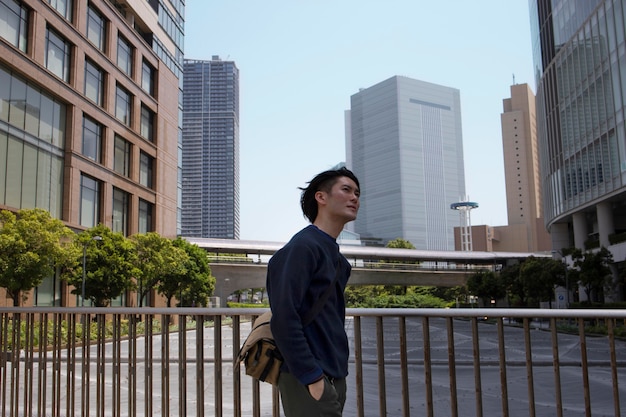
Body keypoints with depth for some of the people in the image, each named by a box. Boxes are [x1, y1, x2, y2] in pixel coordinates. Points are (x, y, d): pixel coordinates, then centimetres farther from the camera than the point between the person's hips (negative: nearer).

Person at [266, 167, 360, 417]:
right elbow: (283, 319, -21)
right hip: (310, 381, -9)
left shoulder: (339, 261, 14)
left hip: (334, 377, 9)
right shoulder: (303, 246, -13)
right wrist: (312, 377, -21)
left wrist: (338, 373, 13)